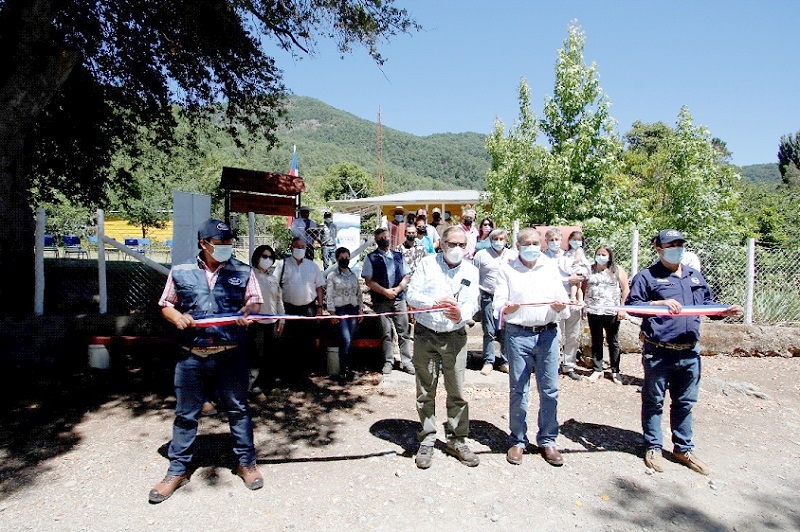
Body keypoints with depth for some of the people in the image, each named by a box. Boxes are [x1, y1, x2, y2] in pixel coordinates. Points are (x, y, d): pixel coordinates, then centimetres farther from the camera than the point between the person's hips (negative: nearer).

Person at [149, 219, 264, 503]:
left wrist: (247, 312, -20)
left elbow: (255, 302, 3)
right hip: (190, 355, 1)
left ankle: (246, 462, 27)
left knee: (238, 409, 10)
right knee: (185, 414, 12)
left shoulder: (243, 271, 3)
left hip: (231, 354, -1)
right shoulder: (180, 272, 5)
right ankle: (178, 470, 29)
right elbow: (166, 305, 11)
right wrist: (177, 316, -10)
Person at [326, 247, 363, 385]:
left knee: (349, 341, 4)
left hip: (353, 309, 4)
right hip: (340, 310, -4)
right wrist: (332, 313, -9)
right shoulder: (332, 276, 1)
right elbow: (329, 296, -3)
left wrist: (361, 309, 8)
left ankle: (347, 369, 16)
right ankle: (343, 372, -5)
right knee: (346, 340, -15)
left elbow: (359, 294, 15)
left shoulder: (354, 275, 13)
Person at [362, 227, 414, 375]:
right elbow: (368, 281, -3)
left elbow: (406, 276, 10)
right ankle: (388, 362, 13)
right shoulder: (371, 258, 3)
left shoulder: (398, 256, 12)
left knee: (403, 332, 2)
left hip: (399, 299, 2)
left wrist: (397, 289, -7)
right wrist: (385, 291, -11)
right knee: (386, 333, 2)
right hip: (381, 301, -2)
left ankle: (406, 361, 9)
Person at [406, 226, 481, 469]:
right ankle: (427, 441, 22)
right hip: (425, 334, -1)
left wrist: (461, 313, -28)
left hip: (455, 337, 1)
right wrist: (435, 302, -24)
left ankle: (457, 441, 23)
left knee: (457, 392, 6)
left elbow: (472, 303, -5)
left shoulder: (471, 271, 5)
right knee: (425, 392, 7)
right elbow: (412, 295, -6)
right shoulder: (427, 263, 0)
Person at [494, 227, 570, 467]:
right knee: (518, 391, 6)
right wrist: (507, 308, -24)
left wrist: (560, 306, -15)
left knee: (550, 390, 5)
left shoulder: (551, 267, 10)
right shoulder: (507, 269, 4)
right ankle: (517, 441, 20)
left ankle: (547, 440, 22)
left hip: (548, 333, 2)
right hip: (517, 334, -2)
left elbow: (563, 298, 7)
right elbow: (498, 303, -2)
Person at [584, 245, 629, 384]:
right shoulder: (589, 270, 9)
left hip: (611, 312, -2)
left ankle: (615, 371, 16)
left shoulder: (617, 270, 3)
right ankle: (597, 370, 18)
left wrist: (622, 308, -7)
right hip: (593, 311, 2)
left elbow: (625, 289, 0)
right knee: (596, 341, 9)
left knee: (613, 342, 7)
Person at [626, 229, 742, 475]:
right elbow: (632, 305, -10)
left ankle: (683, 449, 30)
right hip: (659, 353, -5)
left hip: (689, 353, 5)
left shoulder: (695, 276, 15)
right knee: (653, 402, 7)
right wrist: (660, 302, -22)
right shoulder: (647, 276, -3)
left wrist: (725, 310, 4)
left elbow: (707, 304, 23)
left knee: (685, 403, 16)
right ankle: (653, 448, 21)